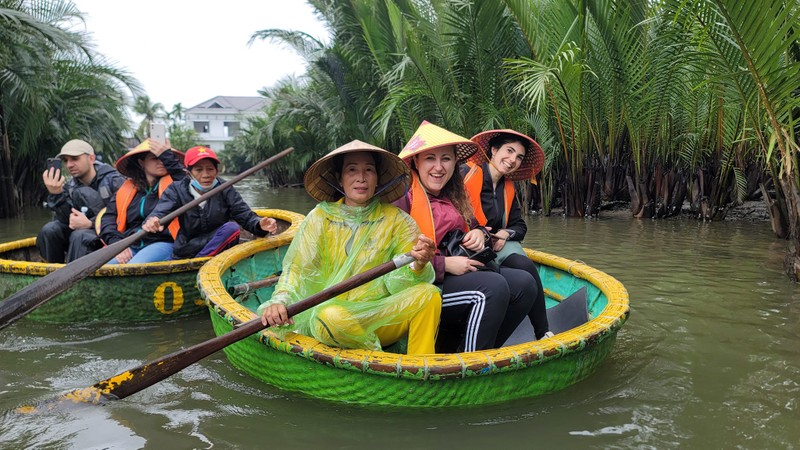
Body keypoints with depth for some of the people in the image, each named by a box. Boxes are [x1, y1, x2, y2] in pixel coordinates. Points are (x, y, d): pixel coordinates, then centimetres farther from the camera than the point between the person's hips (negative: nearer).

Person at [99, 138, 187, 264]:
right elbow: (108, 217, 15)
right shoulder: (127, 189, 19)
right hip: (129, 247, 5)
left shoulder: (171, 183, 7)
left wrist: (167, 156, -8)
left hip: (162, 244, -4)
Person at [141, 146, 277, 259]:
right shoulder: (177, 190, -4)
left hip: (219, 248, 0)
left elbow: (245, 215, -10)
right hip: (185, 253, 0)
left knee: (231, 227, -28)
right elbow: (160, 212, -20)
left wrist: (260, 225, -35)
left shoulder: (225, 189, -4)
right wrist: (151, 222, -46)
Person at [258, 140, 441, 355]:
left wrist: (418, 267, -27)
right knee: (329, 316, -34)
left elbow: (401, 284, -4)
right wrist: (280, 300, -23)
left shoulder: (398, 221, 3)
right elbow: (298, 268, -3)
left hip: (380, 320, 1)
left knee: (428, 294, -24)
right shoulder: (321, 218, 2)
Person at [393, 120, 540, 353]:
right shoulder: (403, 197, -10)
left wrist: (478, 234, 2)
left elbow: (470, 227, 28)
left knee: (524, 283, -8)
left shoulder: (454, 197, 15)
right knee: (493, 286, -27)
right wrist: (445, 264, -19)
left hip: (458, 273, 9)